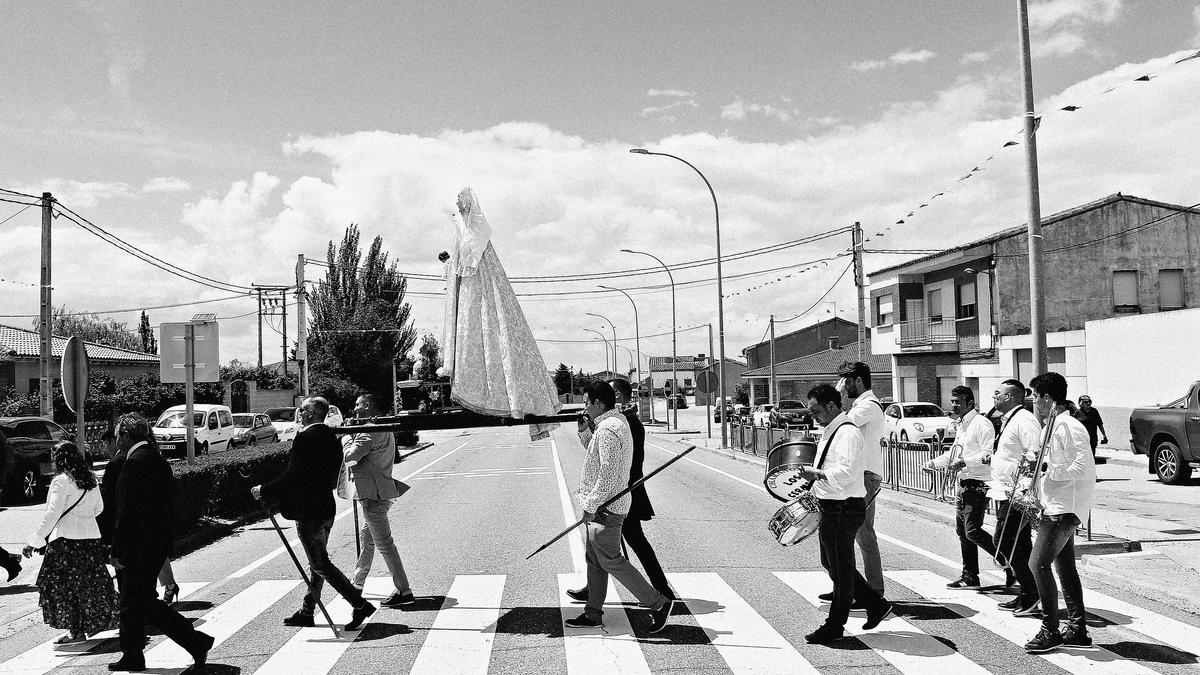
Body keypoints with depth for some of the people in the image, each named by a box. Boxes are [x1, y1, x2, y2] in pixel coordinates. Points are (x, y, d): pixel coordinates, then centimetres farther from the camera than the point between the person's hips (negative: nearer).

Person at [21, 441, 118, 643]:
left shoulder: (62, 480, -11)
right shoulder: (91, 480, 10)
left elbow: (52, 513, -16)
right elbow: (99, 508, 20)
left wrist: (34, 540, -14)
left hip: (67, 539, -7)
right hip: (92, 537, 7)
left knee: (64, 586, 2)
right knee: (90, 583, 14)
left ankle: (76, 631, 3)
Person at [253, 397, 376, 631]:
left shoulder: (306, 438, -18)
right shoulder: (331, 437, 9)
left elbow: (292, 476, -20)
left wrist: (264, 491, -8)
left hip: (308, 512, -9)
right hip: (326, 508, 9)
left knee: (320, 564, -3)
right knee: (318, 563, 16)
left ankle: (359, 605, -5)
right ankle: (307, 611, 28)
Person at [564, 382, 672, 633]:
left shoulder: (608, 429, -20)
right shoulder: (617, 421, 13)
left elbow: (608, 473, -26)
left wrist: (591, 506, -22)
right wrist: (584, 432, 13)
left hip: (605, 506, -10)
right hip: (601, 505, 10)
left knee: (610, 560, -4)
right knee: (594, 558, 15)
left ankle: (659, 603, 3)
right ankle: (593, 614, 23)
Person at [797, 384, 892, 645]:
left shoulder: (847, 433, -19)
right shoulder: (833, 430, 14)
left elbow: (845, 472, -29)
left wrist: (816, 473, -21)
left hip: (844, 509, -11)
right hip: (833, 508, 11)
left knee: (841, 568, 2)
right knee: (831, 564, 18)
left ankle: (834, 627, 13)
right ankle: (876, 605, 29)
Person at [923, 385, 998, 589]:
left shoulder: (981, 424, -13)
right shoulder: (962, 425, 17)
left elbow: (989, 454, -22)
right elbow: (955, 453, 29)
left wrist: (965, 462, -27)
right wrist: (934, 463, 20)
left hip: (978, 485, -10)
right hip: (964, 484, 10)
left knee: (972, 531, -11)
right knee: (962, 530, 11)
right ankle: (969, 576, 19)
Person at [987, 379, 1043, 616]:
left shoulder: (1024, 420, -15)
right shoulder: (1008, 420, 17)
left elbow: (1035, 456, -23)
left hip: (1016, 495, -10)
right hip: (1006, 493, 10)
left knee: (1003, 542, -9)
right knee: (1019, 546, 14)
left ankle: (1033, 595, -2)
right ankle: (1027, 595, 21)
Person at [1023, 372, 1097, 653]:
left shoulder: (1069, 427, -16)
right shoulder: (1050, 427, 16)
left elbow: (1083, 469, -24)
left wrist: (1049, 469, -18)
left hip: (1064, 508, -11)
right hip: (1055, 506, 11)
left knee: (1039, 564, -13)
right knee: (1065, 567, 13)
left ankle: (1050, 632, -5)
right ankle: (1077, 630, 20)